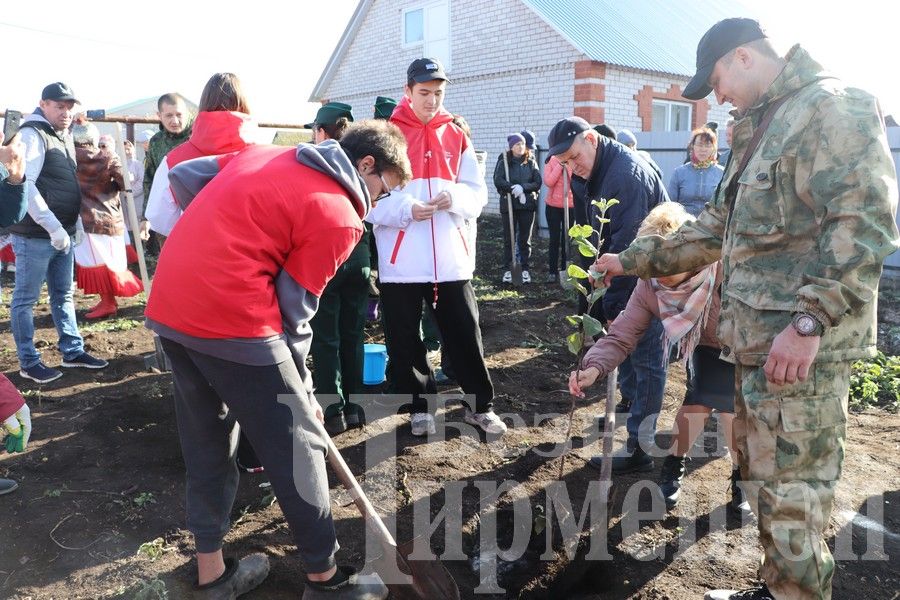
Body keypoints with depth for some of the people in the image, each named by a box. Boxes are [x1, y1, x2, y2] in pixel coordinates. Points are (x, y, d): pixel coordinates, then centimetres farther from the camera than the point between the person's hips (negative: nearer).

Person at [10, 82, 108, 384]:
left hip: (62, 234, 9)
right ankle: (28, 363, 11)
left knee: (63, 295, 16)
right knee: (25, 299, 3)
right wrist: (53, 227, -23)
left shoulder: (63, 135, 15)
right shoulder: (32, 135, -12)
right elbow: (25, 185, -21)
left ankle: (72, 351, 26)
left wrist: (75, 222, 14)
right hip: (35, 235, -9)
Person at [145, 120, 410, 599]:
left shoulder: (267, 155, 17)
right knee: (298, 444, 7)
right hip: (232, 318, -8)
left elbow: (181, 177, 18)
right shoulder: (339, 215, -5)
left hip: (169, 305, 9)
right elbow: (293, 308, -5)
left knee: (205, 439, 20)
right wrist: (301, 389, 7)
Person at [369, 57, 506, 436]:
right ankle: (420, 407, 27)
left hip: (452, 258, 2)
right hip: (401, 261, -2)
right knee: (405, 342, 8)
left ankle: (481, 405, 24)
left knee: (465, 335, 8)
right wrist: (406, 209, -21)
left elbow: (477, 194, 8)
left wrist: (454, 197, -13)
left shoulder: (456, 137, 10)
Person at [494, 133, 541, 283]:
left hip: (527, 205, 2)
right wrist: (514, 189, -20)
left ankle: (525, 269, 14)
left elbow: (537, 183, -1)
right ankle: (507, 269, 10)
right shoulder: (503, 162, 2)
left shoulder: (531, 162, 7)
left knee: (525, 239, 6)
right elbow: (498, 181, -11)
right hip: (508, 205, -1)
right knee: (509, 238, 3)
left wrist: (522, 187, -17)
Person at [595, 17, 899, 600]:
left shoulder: (833, 107, -10)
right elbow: (716, 228, 26)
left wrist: (809, 322, -25)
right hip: (755, 340, 10)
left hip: (801, 346, -10)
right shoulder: (762, 131, 22)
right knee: (764, 477, 18)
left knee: (789, 491, 0)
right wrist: (633, 260, 25)